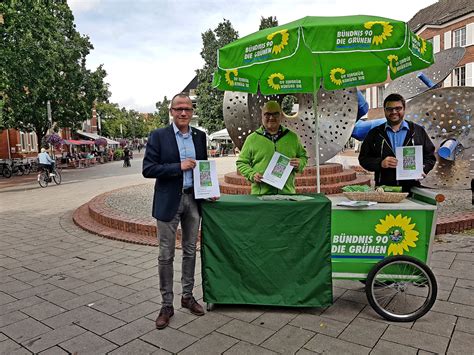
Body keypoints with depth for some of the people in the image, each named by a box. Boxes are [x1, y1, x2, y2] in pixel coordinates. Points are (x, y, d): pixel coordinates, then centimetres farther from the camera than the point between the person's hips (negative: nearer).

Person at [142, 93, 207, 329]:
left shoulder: (200, 136, 7)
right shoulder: (158, 136, -5)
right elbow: (147, 169, -10)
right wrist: (179, 167, -18)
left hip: (193, 199, 4)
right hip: (169, 201, -4)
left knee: (190, 251, 14)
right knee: (166, 255, 3)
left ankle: (187, 296, 31)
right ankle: (167, 305, 18)